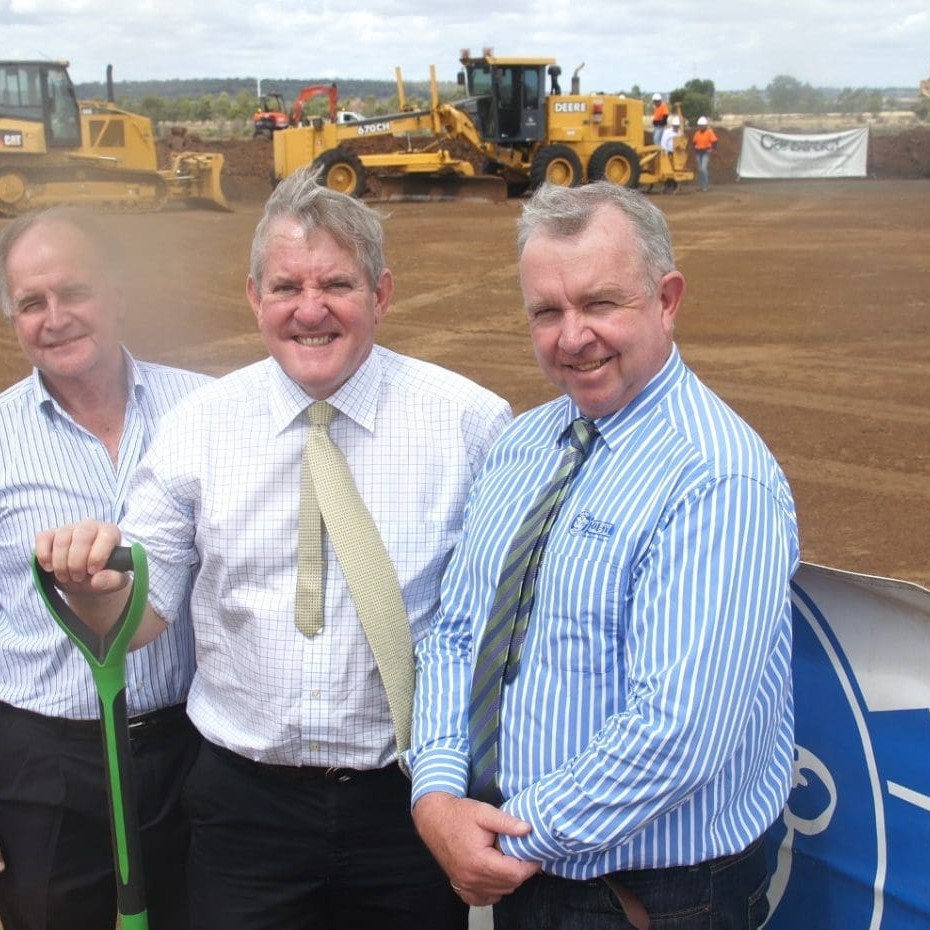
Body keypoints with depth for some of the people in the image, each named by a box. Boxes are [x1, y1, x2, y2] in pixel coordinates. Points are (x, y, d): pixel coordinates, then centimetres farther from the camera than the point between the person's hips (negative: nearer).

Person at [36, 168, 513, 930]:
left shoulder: (472, 421, -7)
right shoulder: (199, 426, -1)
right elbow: (145, 613, 3)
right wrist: (94, 585, -19)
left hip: (411, 801, -1)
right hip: (246, 802, 2)